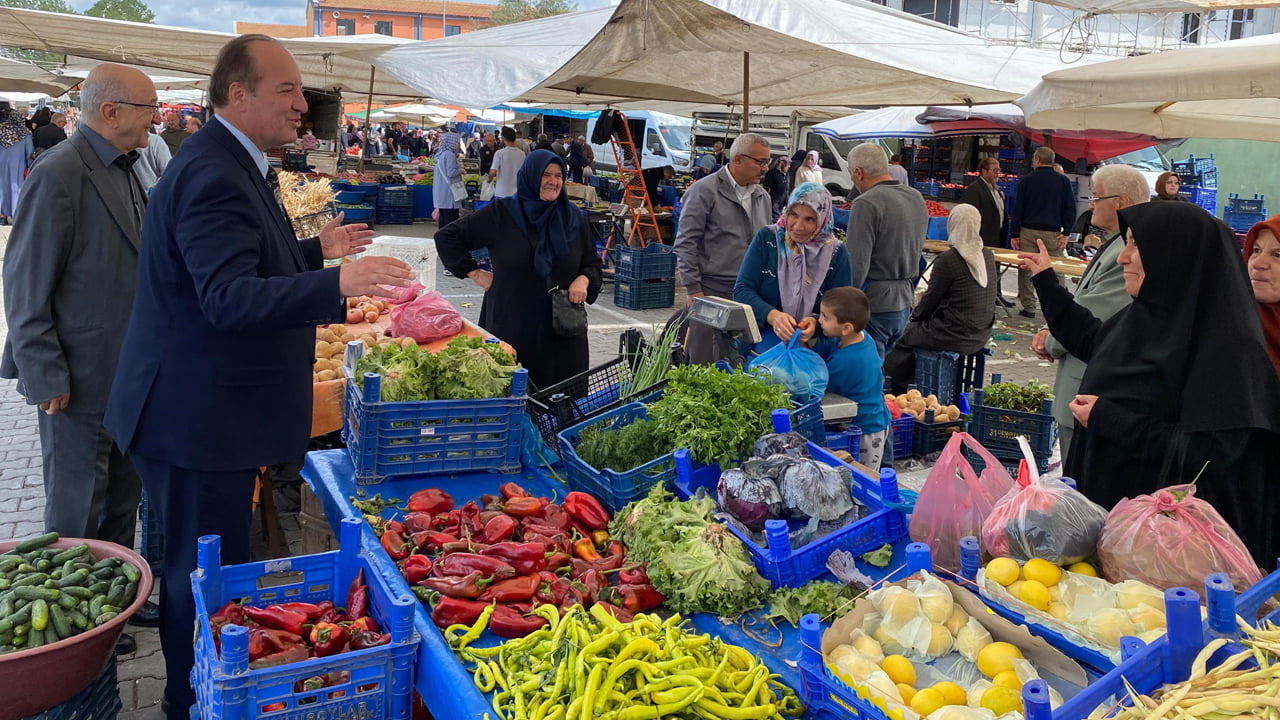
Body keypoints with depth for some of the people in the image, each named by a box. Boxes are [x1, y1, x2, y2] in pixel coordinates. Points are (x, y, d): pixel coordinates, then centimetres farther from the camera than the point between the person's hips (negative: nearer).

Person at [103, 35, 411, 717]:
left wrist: (317, 249, 23)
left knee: (206, 563, 23)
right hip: (197, 418, -11)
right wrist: (336, 284, -44)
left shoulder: (231, 163, 13)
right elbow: (228, 297, -34)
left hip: (209, 411, 11)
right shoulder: (214, 174, -23)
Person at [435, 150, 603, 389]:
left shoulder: (572, 218, 10)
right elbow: (446, 237, 5)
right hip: (511, 323, -2)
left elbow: (593, 264, 17)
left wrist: (583, 280, -5)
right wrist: (475, 273, 0)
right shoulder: (501, 214, 1)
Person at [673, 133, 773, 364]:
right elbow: (685, 243, -9)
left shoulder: (762, 197, 14)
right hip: (712, 291, -6)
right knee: (705, 366, -2)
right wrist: (693, 290, -12)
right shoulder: (705, 191, -7)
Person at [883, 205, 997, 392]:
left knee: (900, 336, 12)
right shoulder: (988, 256, 4)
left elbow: (931, 298, -9)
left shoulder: (947, 260, -19)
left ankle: (901, 391, 21)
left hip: (954, 337, -8)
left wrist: (915, 314, 14)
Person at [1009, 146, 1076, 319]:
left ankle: (1029, 308, 5)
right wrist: (1066, 233, 2)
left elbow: (1017, 209, 1)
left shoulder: (1026, 180, 2)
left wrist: (1015, 234, 4)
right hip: (1053, 233, 0)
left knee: (1026, 270, 5)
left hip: (1028, 232, 0)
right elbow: (1070, 209, 0)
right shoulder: (1063, 181, 4)